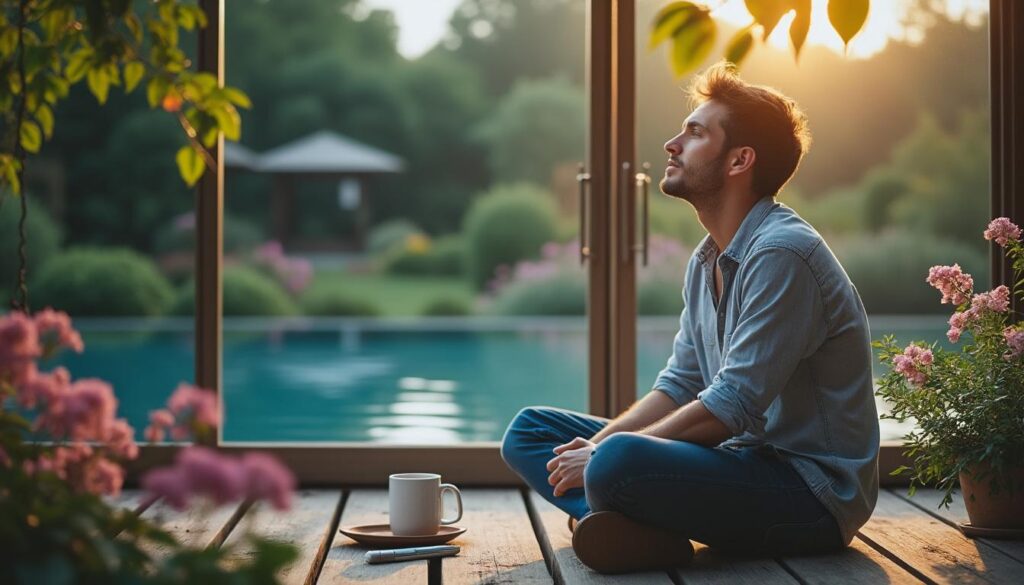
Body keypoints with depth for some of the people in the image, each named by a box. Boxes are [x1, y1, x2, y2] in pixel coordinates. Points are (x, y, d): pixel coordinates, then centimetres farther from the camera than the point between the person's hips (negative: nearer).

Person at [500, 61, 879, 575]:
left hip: (812, 489, -10)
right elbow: (679, 387, 14)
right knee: (528, 430, 5)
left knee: (618, 463, -39)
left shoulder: (782, 254, -18)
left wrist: (602, 456, -15)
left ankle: (634, 530, -9)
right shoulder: (707, 260, 13)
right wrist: (595, 446, -4)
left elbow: (730, 408, -22)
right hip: (745, 459, 10)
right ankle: (638, 528, -18)